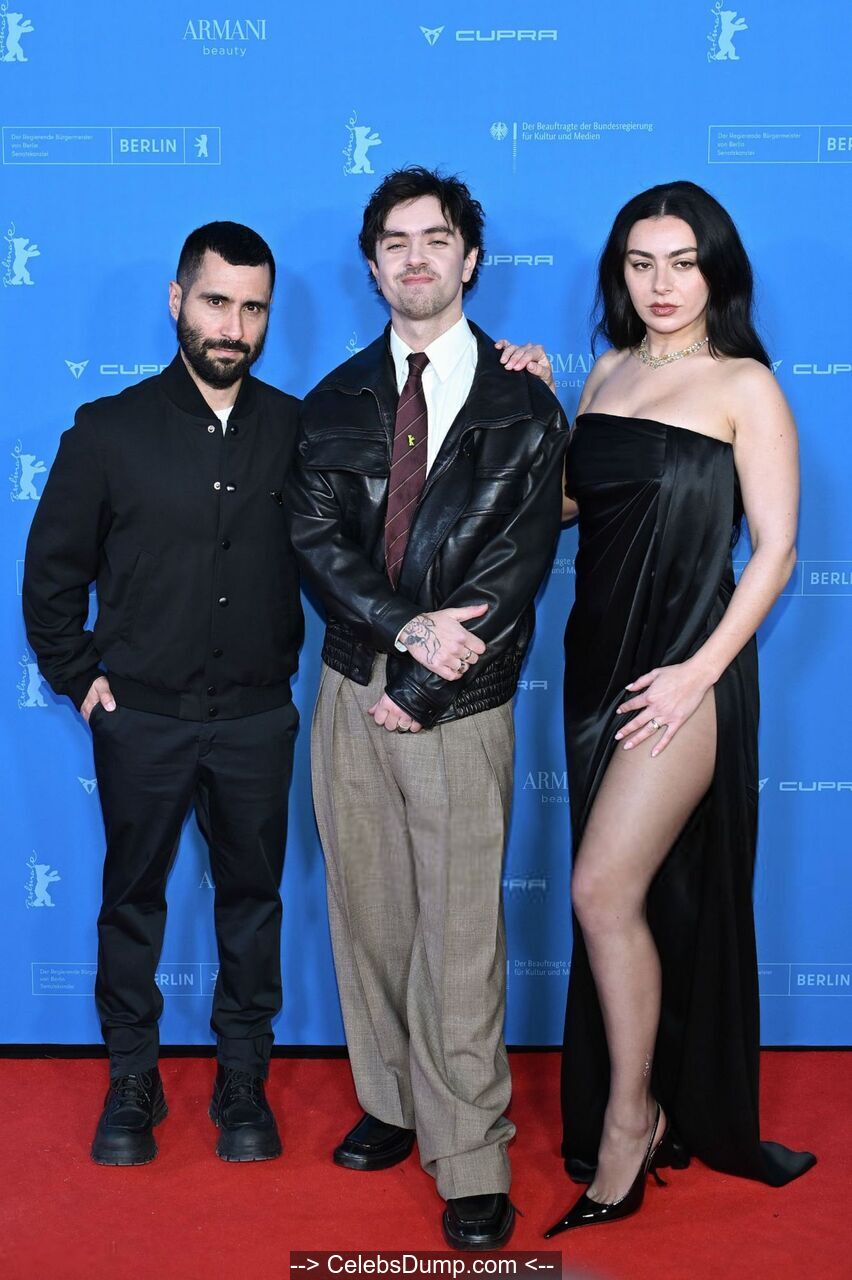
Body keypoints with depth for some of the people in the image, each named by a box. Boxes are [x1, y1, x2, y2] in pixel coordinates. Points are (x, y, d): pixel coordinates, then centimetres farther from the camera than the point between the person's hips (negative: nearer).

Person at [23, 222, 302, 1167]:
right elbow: (52, 568, 3)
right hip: (141, 717, -1)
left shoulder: (298, 430, -1)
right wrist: (79, 676, 1)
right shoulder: (110, 431, -2)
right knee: (132, 899, 10)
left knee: (252, 896, 10)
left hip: (257, 717, 1)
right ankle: (131, 1081, 26)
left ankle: (243, 1079, 25)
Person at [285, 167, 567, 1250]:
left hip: (460, 707, -3)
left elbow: (517, 564, -7)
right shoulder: (333, 404, 10)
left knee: (460, 934, -1)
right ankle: (390, 1104, 29)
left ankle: (472, 1165, 8)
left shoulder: (524, 409, 0)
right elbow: (315, 537, -2)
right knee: (367, 912, 12)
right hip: (353, 690, 4)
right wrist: (407, 626, -17)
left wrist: (422, 682, -11)